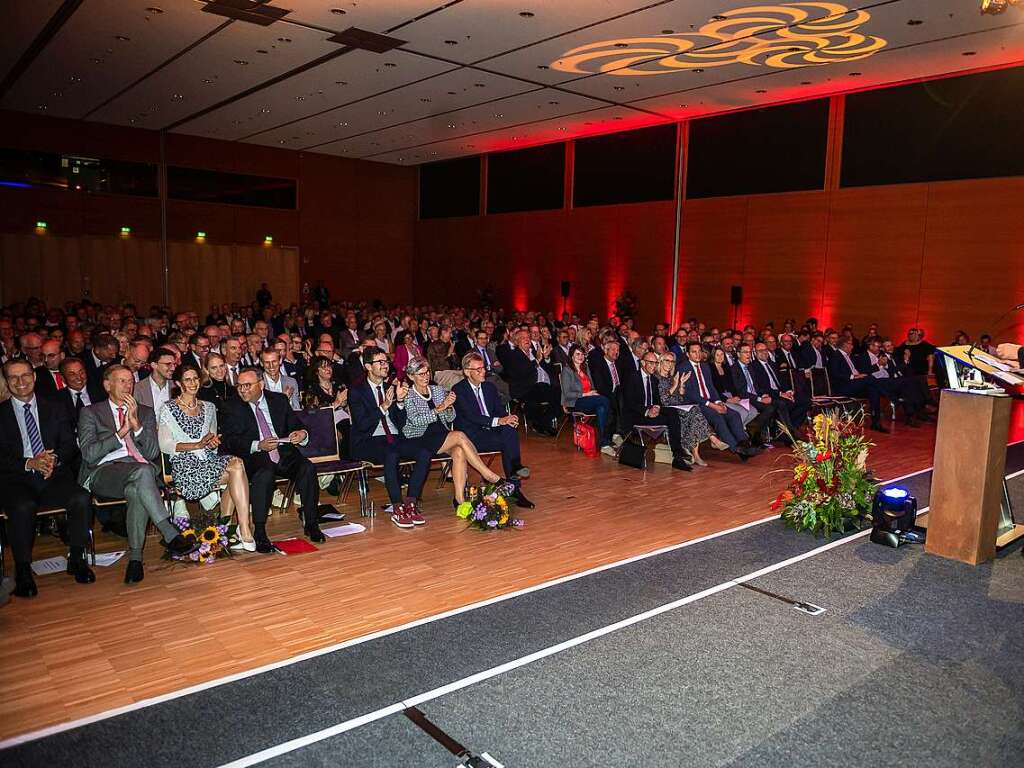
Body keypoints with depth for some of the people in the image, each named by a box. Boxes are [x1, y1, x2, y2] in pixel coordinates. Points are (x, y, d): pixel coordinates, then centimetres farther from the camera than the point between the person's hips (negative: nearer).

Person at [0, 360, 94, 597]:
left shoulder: (56, 408, 15)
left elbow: (70, 445, 8)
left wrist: (55, 460, -14)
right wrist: (29, 464, -17)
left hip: (55, 476, 2)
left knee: (81, 498, -28)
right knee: (23, 507, -34)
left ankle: (76, 559, -11)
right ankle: (23, 571, -18)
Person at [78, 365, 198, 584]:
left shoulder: (145, 413, 23)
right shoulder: (90, 413, 16)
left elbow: (153, 453, 9)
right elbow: (89, 454, 0)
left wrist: (136, 424, -3)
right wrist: (121, 432, -6)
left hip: (140, 472, 3)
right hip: (103, 473, -2)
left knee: (137, 491, -37)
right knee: (143, 471, -37)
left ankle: (135, 558, -34)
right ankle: (172, 537, -40)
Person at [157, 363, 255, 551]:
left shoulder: (208, 407, 20)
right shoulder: (168, 409, 4)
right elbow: (165, 445, -5)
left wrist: (213, 443, -2)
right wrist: (197, 445, -15)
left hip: (209, 460, 5)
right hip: (185, 466, -5)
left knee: (236, 463, -29)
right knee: (237, 467, -28)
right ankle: (245, 533, -30)